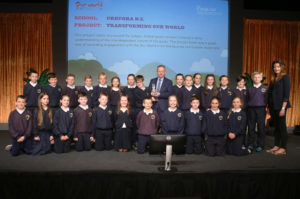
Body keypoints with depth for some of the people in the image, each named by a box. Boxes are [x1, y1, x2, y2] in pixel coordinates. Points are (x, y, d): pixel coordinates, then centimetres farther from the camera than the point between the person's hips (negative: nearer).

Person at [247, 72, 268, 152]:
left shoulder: (265, 88, 4)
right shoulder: (249, 89, 10)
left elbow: (267, 99, 3)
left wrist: (264, 107, -5)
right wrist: (248, 105, 1)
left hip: (261, 109, -1)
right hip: (251, 109, 2)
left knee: (261, 127, 3)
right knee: (251, 127, 5)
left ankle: (260, 145, 14)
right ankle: (250, 145, 14)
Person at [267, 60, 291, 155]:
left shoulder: (285, 77, -5)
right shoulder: (273, 79, 15)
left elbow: (286, 93, -11)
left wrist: (283, 108, -17)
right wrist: (269, 107, 7)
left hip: (280, 106, -6)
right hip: (272, 106, 6)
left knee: (282, 126, 0)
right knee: (276, 127, 11)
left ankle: (283, 148, 8)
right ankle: (276, 146, 19)